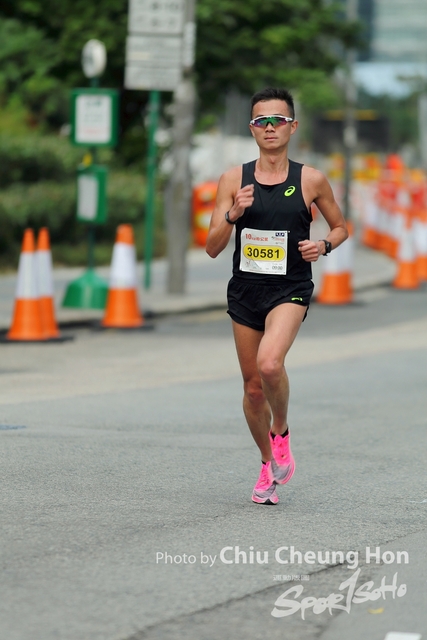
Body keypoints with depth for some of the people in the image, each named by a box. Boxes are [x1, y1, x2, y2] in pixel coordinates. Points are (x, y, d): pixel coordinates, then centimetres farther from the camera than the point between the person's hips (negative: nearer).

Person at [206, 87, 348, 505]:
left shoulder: (311, 181, -2)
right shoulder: (233, 180, 0)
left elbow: (340, 227, 14)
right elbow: (212, 248, -2)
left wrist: (325, 245, -8)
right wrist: (232, 215, -19)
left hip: (290, 290, -3)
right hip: (245, 291, 3)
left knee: (269, 364, -28)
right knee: (253, 386, 9)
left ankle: (281, 432, 1)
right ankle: (268, 465, 31)